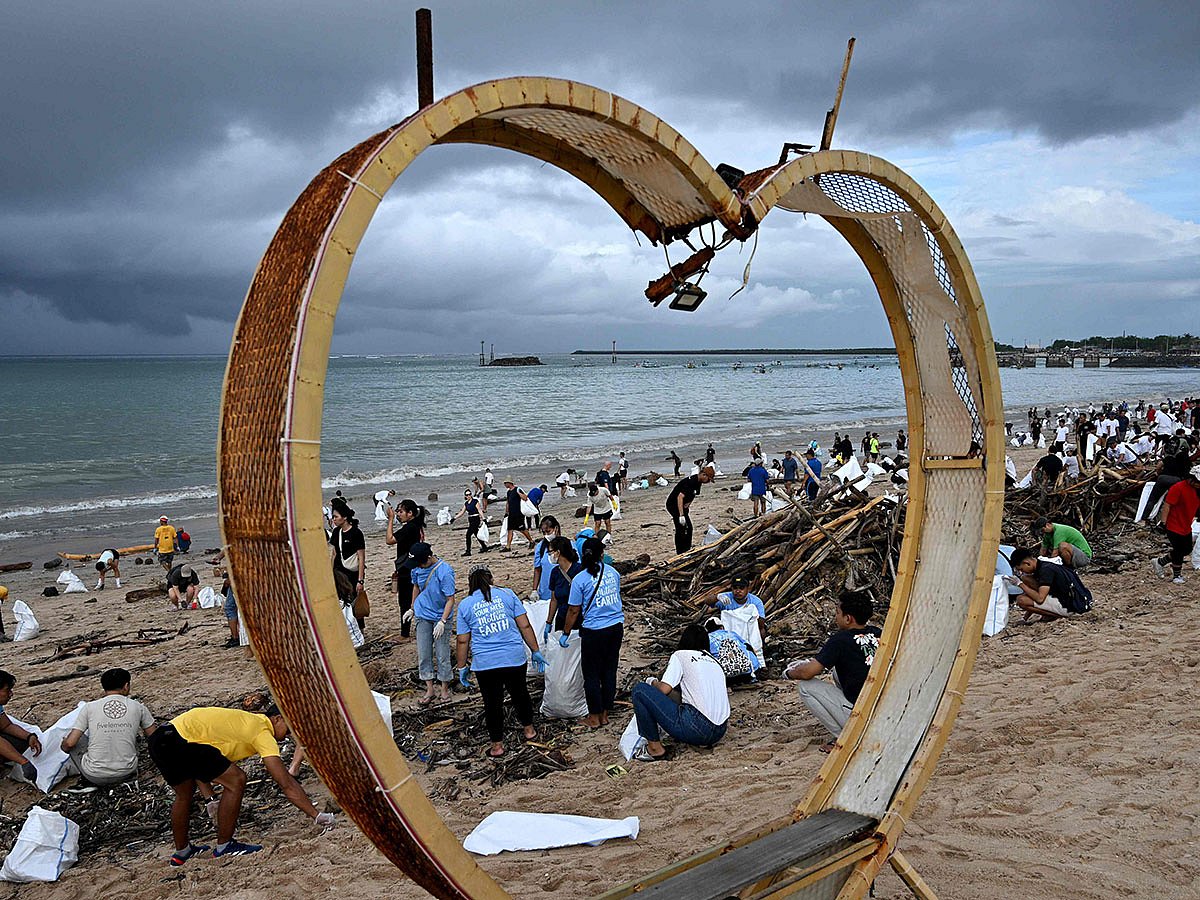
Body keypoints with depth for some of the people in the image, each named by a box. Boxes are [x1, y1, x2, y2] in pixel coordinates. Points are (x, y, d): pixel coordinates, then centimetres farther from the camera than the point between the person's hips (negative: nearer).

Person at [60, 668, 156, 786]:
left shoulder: (89, 707, -4)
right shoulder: (137, 707, -1)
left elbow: (70, 743, -4)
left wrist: (64, 747, 20)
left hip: (95, 777, -2)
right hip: (126, 773, 2)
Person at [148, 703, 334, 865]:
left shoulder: (246, 722, 22)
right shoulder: (263, 732, -5)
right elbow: (287, 784, -10)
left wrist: (210, 798, 26)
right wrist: (316, 816, -8)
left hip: (159, 739, 10)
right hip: (180, 741, -10)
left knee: (184, 794, 31)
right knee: (236, 780, -7)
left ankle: (181, 851, 47)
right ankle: (224, 846, 7)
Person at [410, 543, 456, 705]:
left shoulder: (445, 572, -23)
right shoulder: (417, 568, -6)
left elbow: (450, 599, -20)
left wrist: (442, 622, -26)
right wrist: (413, 608, 21)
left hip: (440, 617, -5)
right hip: (423, 616, 5)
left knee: (442, 655, 1)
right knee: (423, 654, 5)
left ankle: (444, 689, 16)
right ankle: (429, 690, 14)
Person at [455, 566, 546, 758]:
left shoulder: (465, 605, 3)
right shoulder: (507, 594, 4)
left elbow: (463, 641, 3)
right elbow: (525, 626, 2)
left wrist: (462, 667, 13)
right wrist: (536, 651, 10)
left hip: (485, 664, -1)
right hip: (514, 658, 1)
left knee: (492, 703, 10)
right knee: (519, 694, 22)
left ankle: (497, 745, 18)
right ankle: (529, 730, 37)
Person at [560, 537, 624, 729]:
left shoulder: (580, 579, -12)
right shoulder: (613, 573, 2)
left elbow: (573, 611, -8)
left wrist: (565, 634, 4)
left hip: (594, 631, -5)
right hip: (616, 626, 5)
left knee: (591, 674, 9)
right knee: (609, 671, 14)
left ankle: (594, 717, 16)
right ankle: (605, 714, 24)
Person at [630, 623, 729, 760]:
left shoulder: (680, 655, 5)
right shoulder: (716, 662, 22)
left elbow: (663, 689, -6)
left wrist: (653, 682, 18)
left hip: (697, 727, -7)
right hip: (719, 732, 7)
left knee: (639, 690, 1)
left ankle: (655, 748, 4)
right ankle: (703, 742, 16)